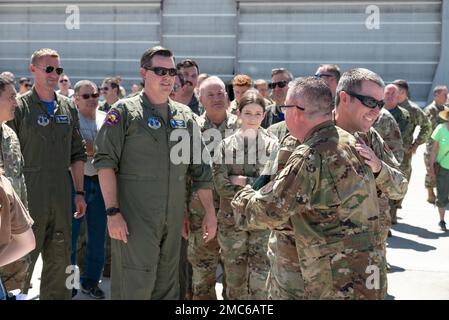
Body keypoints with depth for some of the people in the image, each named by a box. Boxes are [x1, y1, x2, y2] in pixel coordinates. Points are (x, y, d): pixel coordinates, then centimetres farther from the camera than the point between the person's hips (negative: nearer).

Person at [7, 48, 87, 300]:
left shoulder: (69, 108, 11)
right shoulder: (20, 107, -4)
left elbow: (78, 154, 15)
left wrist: (79, 192, 11)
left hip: (61, 198, 5)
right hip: (29, 198, -4)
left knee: (60, 262, 11)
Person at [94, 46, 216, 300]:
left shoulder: (185, 116, 11)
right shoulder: (125, 112, -3)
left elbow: (201, 169, 14)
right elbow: (105, 162, -8)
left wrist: (210, 211, 9)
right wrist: (112, 211, -16)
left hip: (174, 219, 5)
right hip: (134, 219, -5)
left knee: (167, 287, 13)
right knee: (135, 287, -5)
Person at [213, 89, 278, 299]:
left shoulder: (272, 145, 2)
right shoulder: (226, 145, 3)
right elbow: (220, 184, -6)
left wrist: (244, 182, -12)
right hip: (231, 219, 1)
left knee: (261, 281, -4)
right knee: (234, 277, 10)